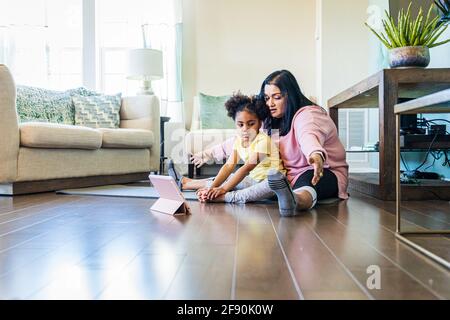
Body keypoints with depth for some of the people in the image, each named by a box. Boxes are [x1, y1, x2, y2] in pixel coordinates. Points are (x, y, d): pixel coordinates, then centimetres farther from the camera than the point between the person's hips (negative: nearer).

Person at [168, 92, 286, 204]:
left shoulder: (262, 140, -21)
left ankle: (224, 197, -40)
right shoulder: (239, 140, -1)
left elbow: (247, 168, -29)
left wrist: (224, 189, -34)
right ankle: (183, 182, 22)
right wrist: (212, 187, -23)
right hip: (254, 179, 7)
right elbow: (229, 165, -9)